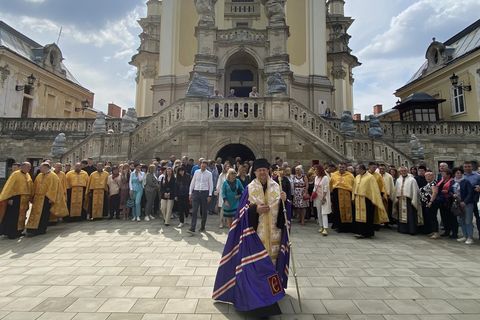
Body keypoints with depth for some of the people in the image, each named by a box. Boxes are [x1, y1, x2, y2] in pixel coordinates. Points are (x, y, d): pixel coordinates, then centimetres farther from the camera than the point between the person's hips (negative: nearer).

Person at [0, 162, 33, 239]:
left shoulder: (28, 175, 9)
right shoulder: (15, 174, -10)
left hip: (24, 199, 7)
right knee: (13, 216, 1)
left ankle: (17, 232, 23)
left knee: (21, 216, 13)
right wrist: (9, 198, -18)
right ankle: (11, 233, 10)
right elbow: (10, 186, -13)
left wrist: (30, 198, 10)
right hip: (16, 198, -7)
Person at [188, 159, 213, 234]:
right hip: (196, 192, 1)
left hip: (205, 193, -1)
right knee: (194, 211, -5)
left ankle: (202, 227, 25)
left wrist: (210, 195, -6)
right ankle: (192, 229, -5)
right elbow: (192, 183, 9)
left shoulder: (209, 174, -1)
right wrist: (190, 193, 6)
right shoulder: (196, 172, 5)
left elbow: (211, 185, 0)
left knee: (204, 211, 9)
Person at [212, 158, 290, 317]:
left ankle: (269, 292, 35)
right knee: (256, 264, -3)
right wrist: (255, 209, -21)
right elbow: (242, 210, -5)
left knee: (271, 260, 14)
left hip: (273, 233, 3)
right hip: (255, 233, -3)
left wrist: (284, 201, -16)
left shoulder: (276, 187, 4)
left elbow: (282, 210, 4)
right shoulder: (249, 189, -4)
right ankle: (256, 299, 11)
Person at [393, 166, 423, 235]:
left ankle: (412, 230, 6)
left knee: (410, 216, -2)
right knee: (401, 216, 10)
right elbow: (396, 190, 13)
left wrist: (413, 201, -11)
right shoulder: (398, 180, 11)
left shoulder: (412, 180, -4)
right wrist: (396, 198, 7)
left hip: (408, 200, -5)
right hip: (400, 201, 5)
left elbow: (414, 191, -7)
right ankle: (402, 229, 19)